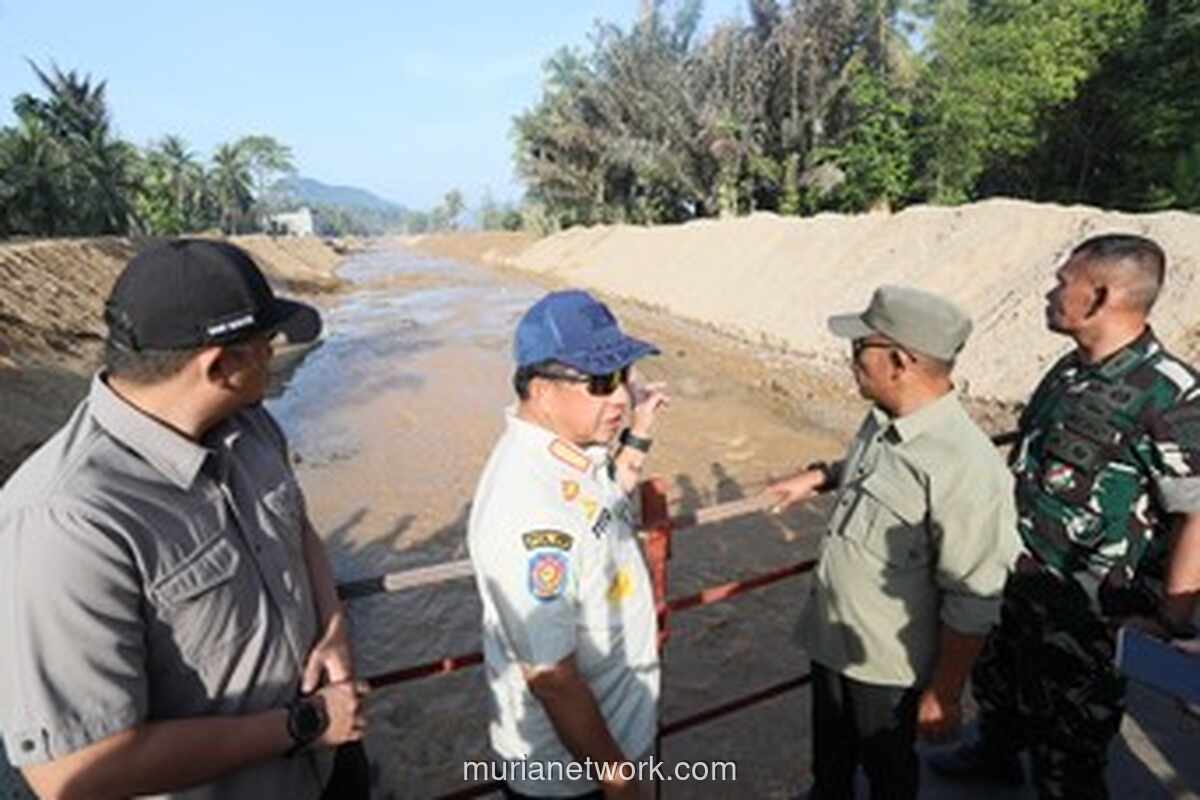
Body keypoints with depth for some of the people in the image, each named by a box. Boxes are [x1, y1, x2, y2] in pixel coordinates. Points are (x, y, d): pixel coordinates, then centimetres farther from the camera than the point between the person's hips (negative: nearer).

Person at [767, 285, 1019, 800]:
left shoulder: (964, 467, -31)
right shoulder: (882, 419, -6)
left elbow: (972, 603, -24)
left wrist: (944, 693, -16)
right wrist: (820, 477, 3)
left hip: (887, 664, -7)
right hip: (831, 636, 7)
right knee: (829, 752, 31)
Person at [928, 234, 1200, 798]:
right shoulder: (1072, 369, 1)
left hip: (1080, 606, -8)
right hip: (1010, 577, 9)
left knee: (1066, 731, 11)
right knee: (996, 677, 30)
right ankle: (995, 754, 58)